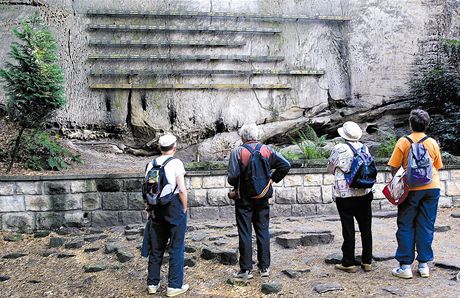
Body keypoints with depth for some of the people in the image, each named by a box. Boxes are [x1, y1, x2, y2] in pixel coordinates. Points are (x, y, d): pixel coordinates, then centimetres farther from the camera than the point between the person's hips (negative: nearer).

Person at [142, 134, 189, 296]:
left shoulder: (151, 164, 5)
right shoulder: (176, 163, -11)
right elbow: (182, 190, -15)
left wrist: (151, 207, 15)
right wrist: (184, 208, -3)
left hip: (156, 208, 5)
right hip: (174, 206, -5)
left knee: (156, 247, 15)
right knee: (176, 248, 6)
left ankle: (152, 283, 25)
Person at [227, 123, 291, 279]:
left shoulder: (237, 152, -11)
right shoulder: (267, 150, 0)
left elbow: (232, 176, -17)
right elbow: (285, 165, -3)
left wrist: (235, 186, 4)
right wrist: (273, 179, 7)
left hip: (244, 198, -3)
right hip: (263, 197, 3)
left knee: (245, 233, 4)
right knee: (263, 231, 12)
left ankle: (246, 269, 9)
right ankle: (264, 266, 18)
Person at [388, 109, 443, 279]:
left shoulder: (403, 142, -6)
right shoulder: (433, 143, 4)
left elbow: (394, 167, -5)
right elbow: (437, 167, 11)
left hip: (411, 188, -3)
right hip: (432, 187, 3)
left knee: (406, 227, 5)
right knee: (426, 226, 9)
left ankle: (405, 266, 5)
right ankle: (424, 265, 14)